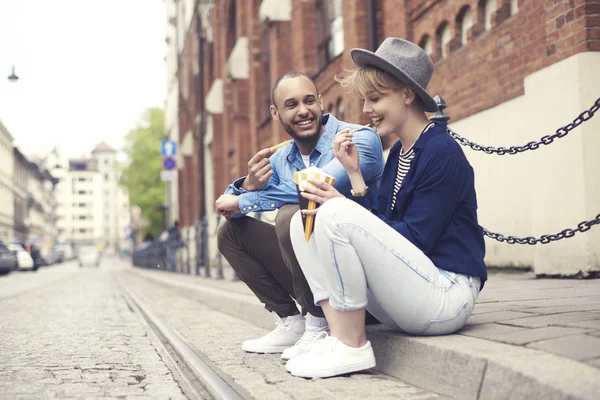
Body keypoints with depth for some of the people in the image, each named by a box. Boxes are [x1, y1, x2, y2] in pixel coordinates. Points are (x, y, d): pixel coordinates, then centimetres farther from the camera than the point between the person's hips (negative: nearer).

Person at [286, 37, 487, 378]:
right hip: (406, 297, 9)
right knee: (303, 222, 3)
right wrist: (354, 173, 1)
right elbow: (379, 231, 9)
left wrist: (343, 208, -15)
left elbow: (417, 238, -17)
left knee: (335, 215, -26)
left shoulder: (442, 152, -11)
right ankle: (339, 335, -8)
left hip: (445, 295, -9)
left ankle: (353, 347, -16)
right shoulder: (398, 154, 14)